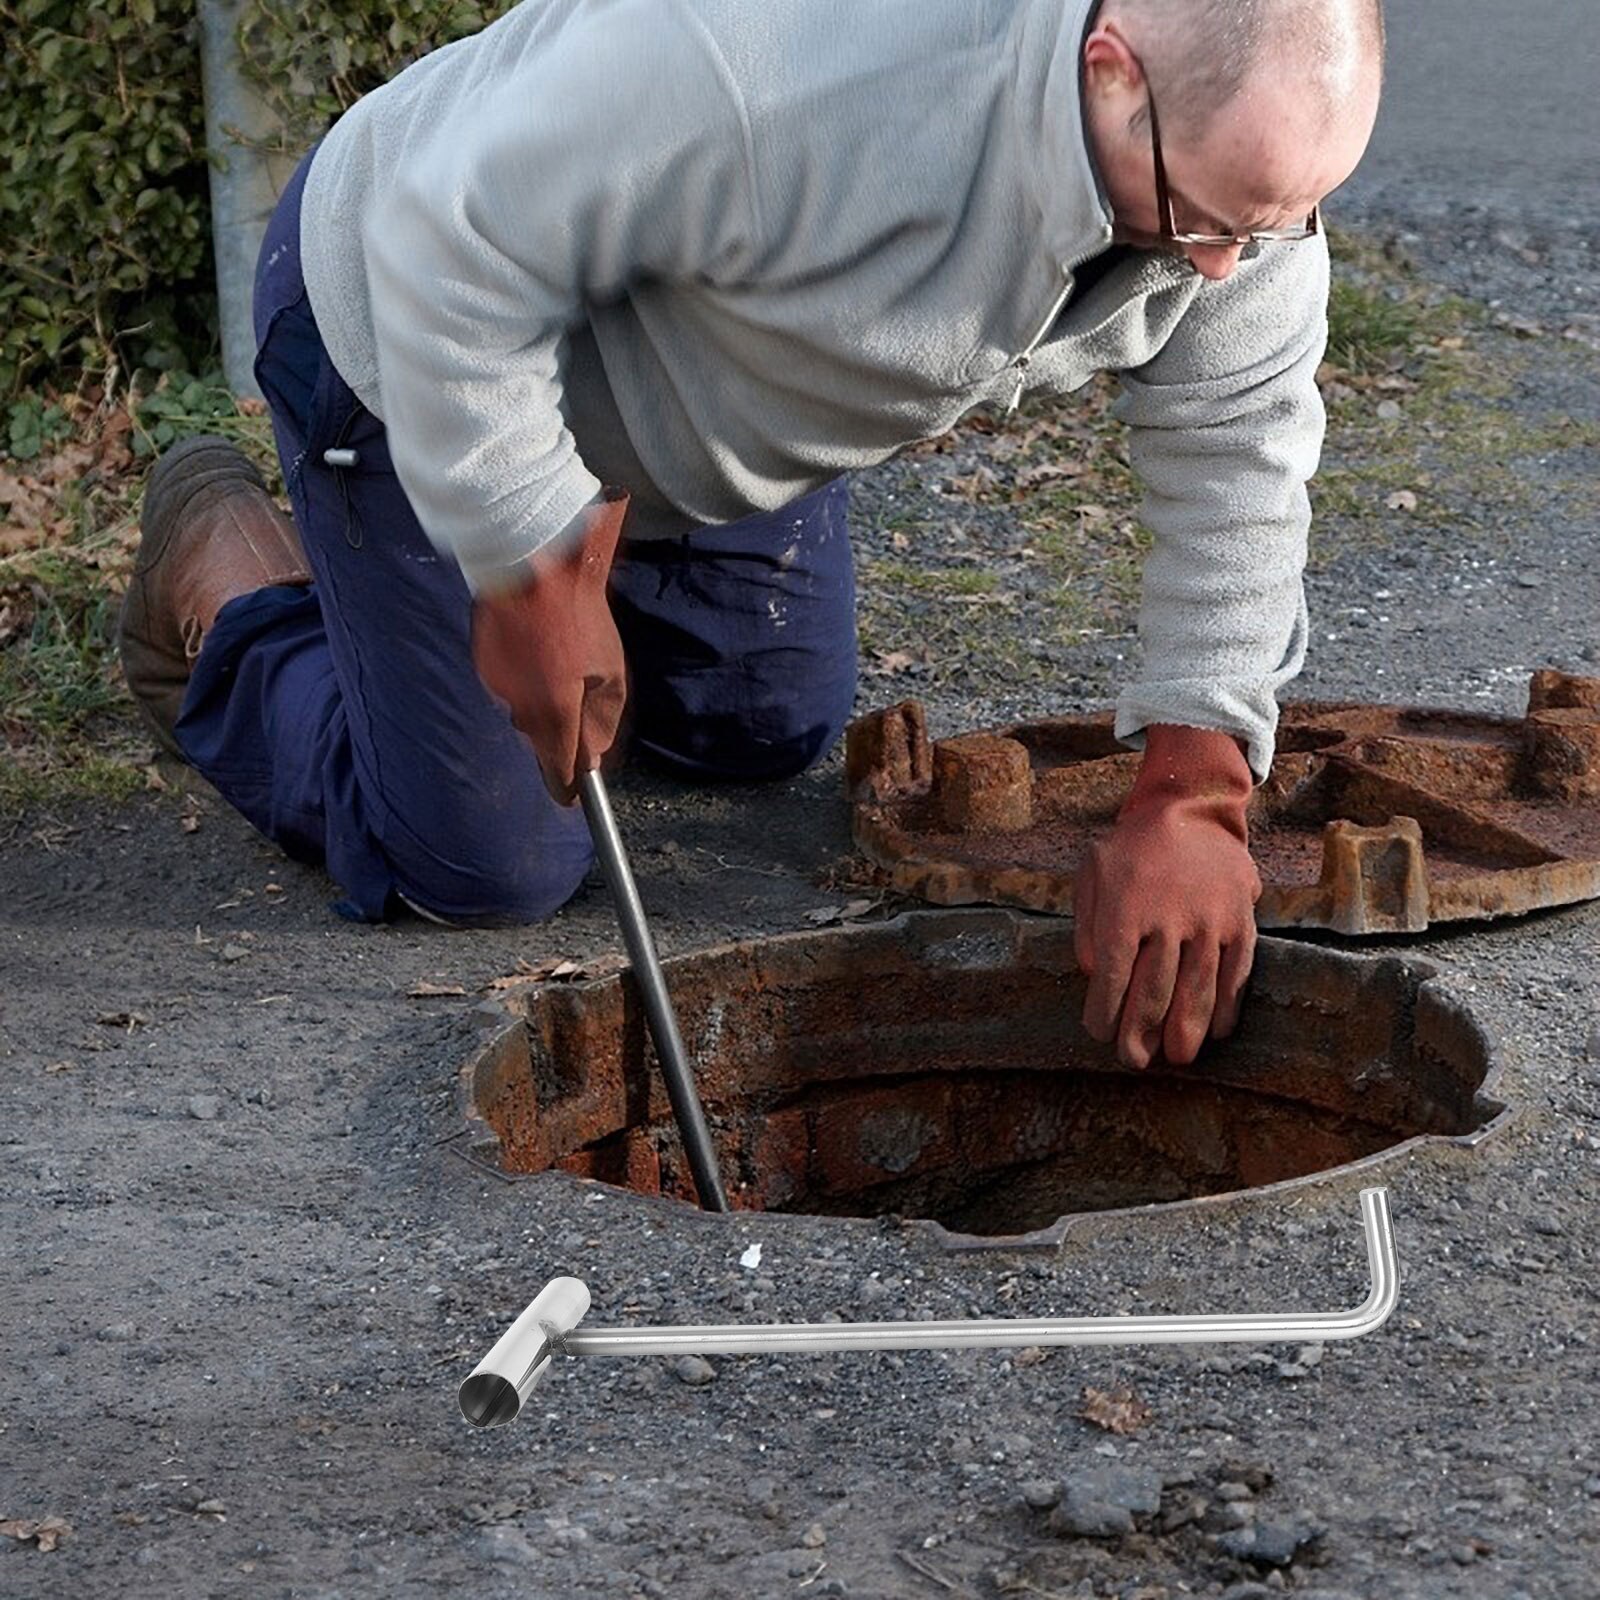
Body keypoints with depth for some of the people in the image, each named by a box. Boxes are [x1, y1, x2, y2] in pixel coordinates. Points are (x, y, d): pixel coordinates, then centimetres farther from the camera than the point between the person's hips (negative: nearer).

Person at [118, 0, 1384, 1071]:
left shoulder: (1236, 152, -23)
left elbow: (1238, 458, -13)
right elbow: (460, 246, -37)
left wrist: (1195, 799, -21)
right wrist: (531, 582, -30)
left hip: (704, 382, 7)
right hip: (415, 321, -7)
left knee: (778, 732, 21)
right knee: (483, 873, -1)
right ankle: (229, 568, 23)